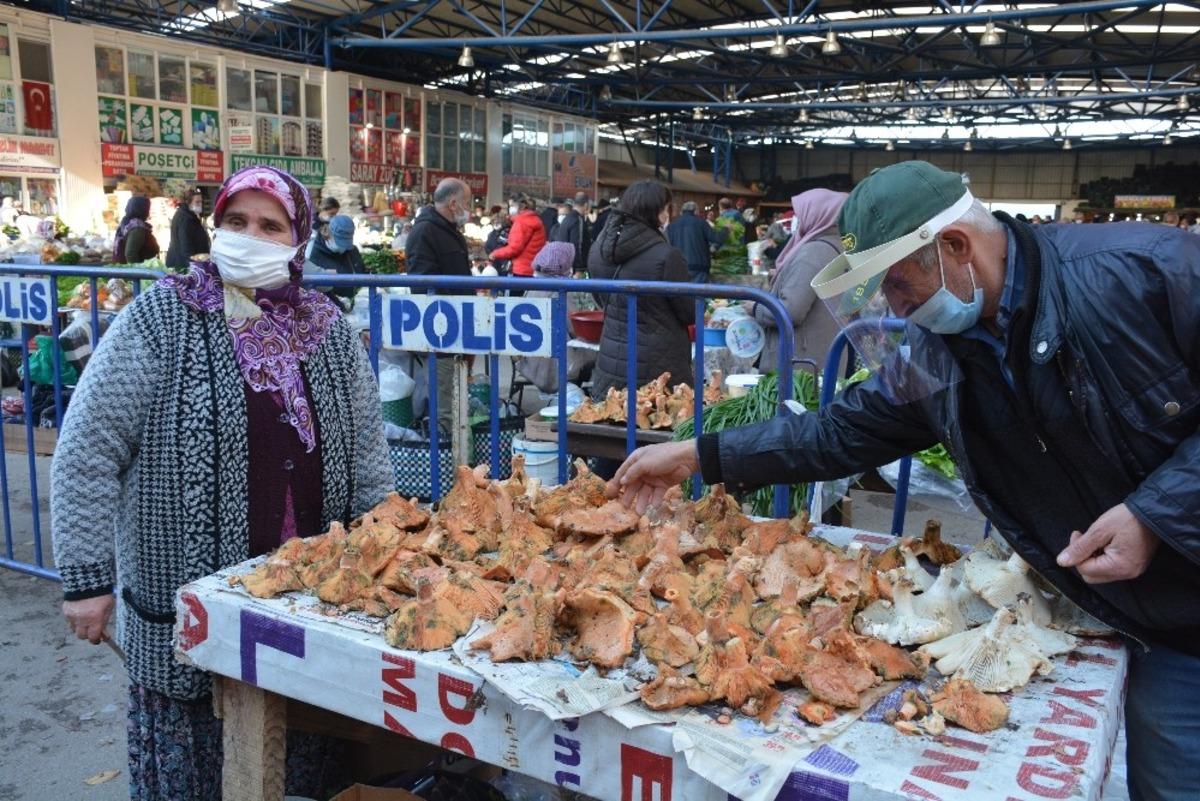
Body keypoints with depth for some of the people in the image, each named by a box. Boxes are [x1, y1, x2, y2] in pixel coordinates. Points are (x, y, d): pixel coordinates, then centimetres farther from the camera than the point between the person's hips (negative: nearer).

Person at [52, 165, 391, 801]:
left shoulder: (328, 329, 5)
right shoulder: (160, 319, -6)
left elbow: (366, 450, 10)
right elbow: (85, 453, -6)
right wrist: (86, 579, -9)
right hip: (184, 600, -3)